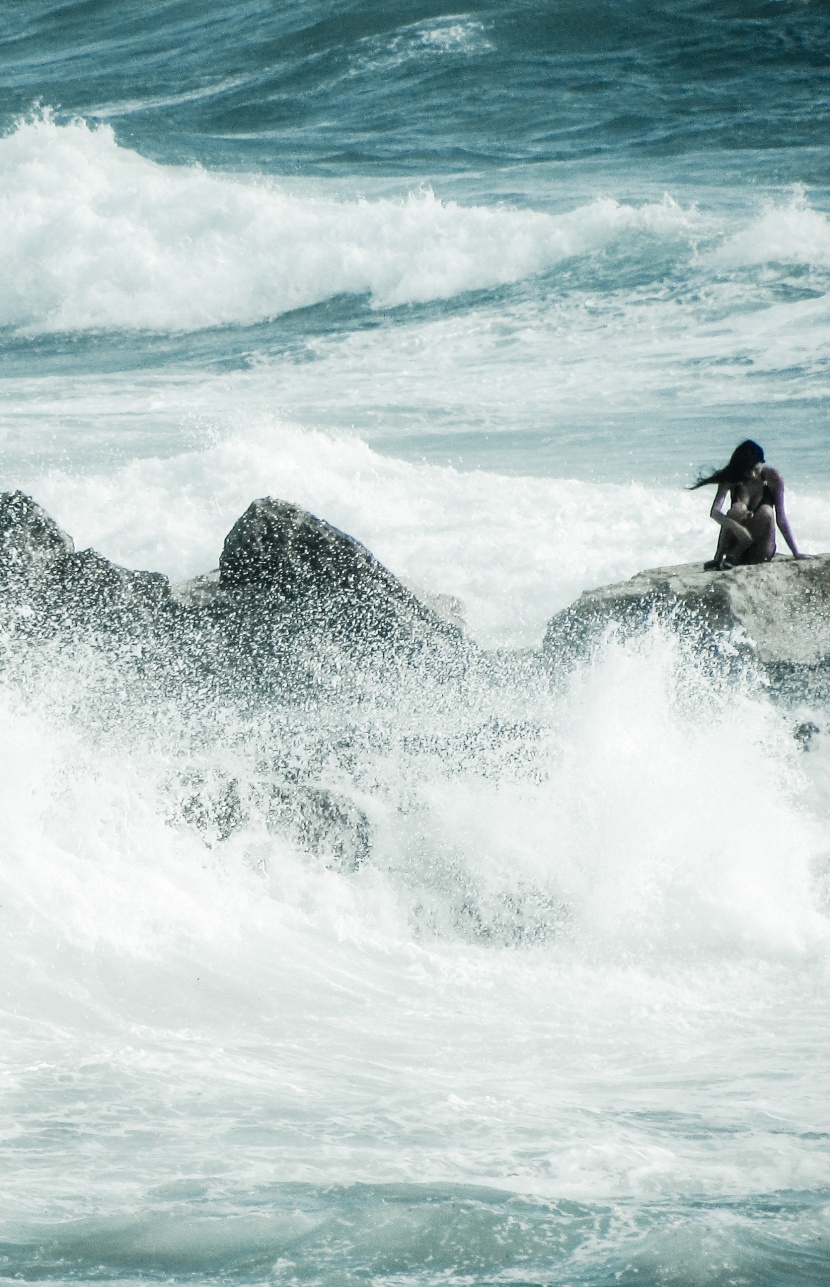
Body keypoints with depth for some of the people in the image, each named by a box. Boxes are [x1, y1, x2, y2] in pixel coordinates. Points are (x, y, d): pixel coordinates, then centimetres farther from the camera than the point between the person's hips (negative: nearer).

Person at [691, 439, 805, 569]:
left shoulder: (773, 477, -10)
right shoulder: (731, 478, -9)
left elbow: (781, 518, -8)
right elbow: (714, 512, -23)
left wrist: (796, 553, -12)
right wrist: (735, 527, -42)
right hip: (735, 543, -1)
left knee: (766, 511, -28)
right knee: (739, 509, -29)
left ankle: (733, 557, -22)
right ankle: (719, 558, -21)